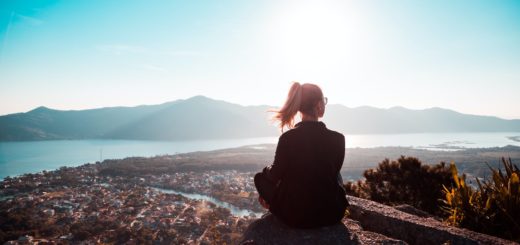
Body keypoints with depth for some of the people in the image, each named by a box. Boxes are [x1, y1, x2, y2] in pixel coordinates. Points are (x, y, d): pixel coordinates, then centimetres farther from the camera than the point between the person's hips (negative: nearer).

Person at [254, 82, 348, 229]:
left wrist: (266, 171, 22)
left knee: (261, 176, 19)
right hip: (331, 214, 2)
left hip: (294, 216, -2)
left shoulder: (288, 138, -17)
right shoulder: (338, 139, -12)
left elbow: (276, 174, -3)